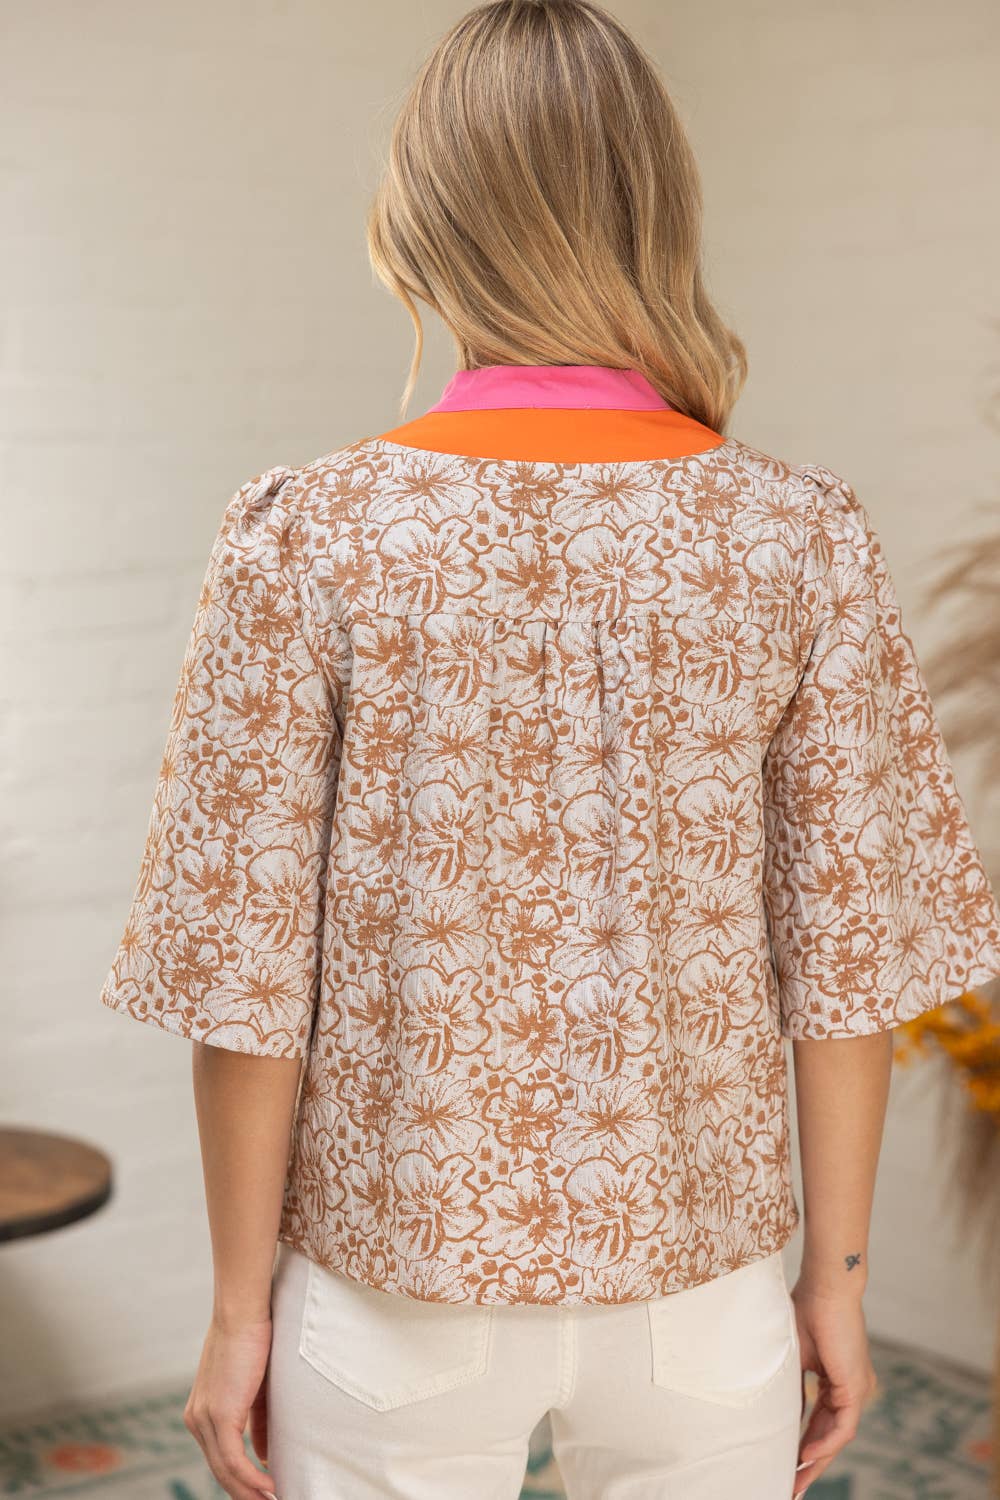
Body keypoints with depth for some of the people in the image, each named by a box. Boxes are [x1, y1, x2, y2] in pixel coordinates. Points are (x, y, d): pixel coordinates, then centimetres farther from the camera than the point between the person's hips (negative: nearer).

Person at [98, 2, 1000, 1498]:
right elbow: (846, 959, -5)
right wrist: (836, 1276, 7)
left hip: (396, 1279, -1)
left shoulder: (306, 535, -13)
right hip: (700, 1270, 2)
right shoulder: (806, 535, -9)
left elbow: (250, 978, -11)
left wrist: (241, 1304, 1)